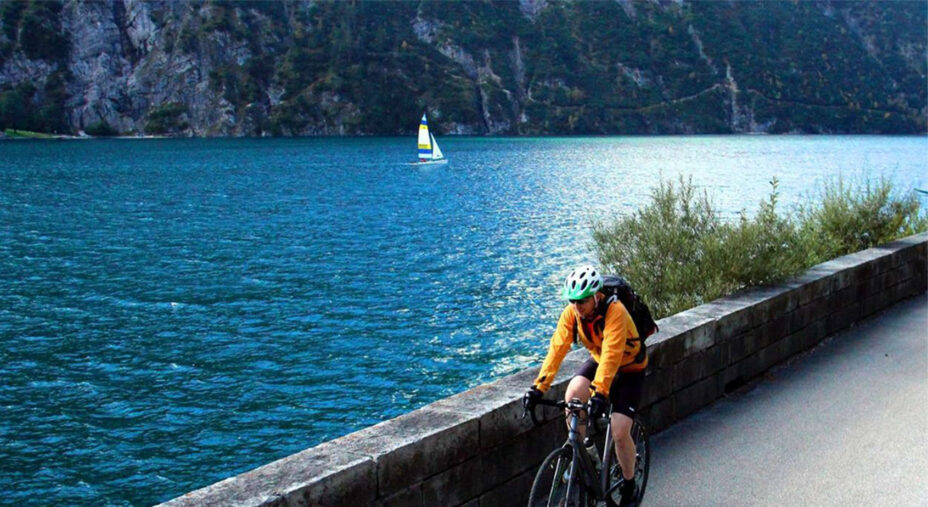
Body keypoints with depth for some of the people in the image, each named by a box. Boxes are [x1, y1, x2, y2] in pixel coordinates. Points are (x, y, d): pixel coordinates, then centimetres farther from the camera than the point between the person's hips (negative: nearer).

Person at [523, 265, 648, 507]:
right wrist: (538, 387, -33)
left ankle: (629, 487, 11)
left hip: (629, 369, -5)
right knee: (573, 393, -26)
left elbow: (611, 355, -43)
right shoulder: (571, 313, -18)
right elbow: (557, 348, -24)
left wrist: (600, 392, -53)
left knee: (620, 433, -14)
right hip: (598, 361, 5)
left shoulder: (615, 312, -34)